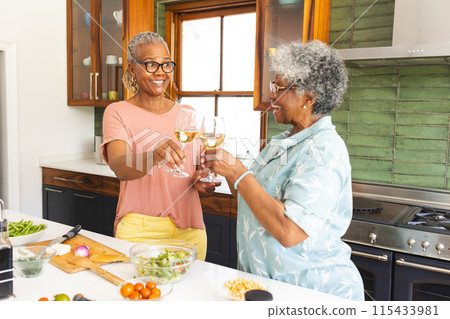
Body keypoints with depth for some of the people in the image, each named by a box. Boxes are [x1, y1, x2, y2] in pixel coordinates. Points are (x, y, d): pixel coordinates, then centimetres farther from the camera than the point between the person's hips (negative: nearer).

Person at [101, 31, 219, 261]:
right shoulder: (117, 112, -3)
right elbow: (119, 168, -19)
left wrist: (200, 181, -5)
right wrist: (155, 155, -38)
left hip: (188, 227, 4)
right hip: (138, 229, -3)